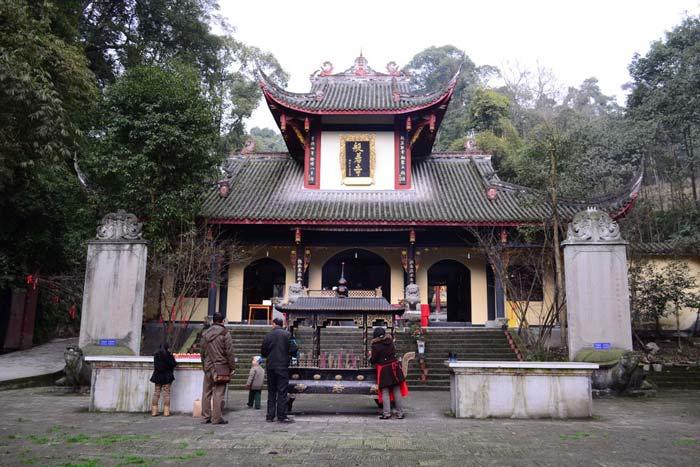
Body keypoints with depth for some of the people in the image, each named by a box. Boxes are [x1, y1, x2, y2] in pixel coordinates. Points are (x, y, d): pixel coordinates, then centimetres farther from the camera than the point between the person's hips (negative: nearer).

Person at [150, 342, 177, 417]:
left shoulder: (156, 354, 2)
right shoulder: (168, 354, -12)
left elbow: (155, 365, 11)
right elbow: (174, 364, -8)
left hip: (157, 376, 4)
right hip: (167, 376, -4)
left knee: (156, 393, 10)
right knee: (166, 393, 1)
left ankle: (154, 411, 10)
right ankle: (166, 412, 1)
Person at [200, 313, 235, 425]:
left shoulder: (205, 334, 10)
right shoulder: (225, 334, -9)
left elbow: (202, 353, 15)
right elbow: (229, 353, -10)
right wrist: (232, 367, -3)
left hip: (208, 368, 5)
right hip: (221, 368, -5)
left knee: (206, 393, 11)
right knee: (218, 393, -2)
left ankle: (206, 417, 16)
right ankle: (216, 418, 0)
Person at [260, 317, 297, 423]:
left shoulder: (268, 335, 2)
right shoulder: (287, 334, -6)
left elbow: (263, 352, 5)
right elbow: (293, 350, -10)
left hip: (271, 367, 3)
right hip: (282, 366, -3)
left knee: (271, 391, 12)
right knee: (282, 392, 0)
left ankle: (270, 416, 14)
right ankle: (281, 416, -1)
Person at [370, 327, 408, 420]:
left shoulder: (376, 346, -14)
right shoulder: (390, 341, -1)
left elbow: (373, 360, -8)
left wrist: (370, 359, 14)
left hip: (384, 370, -4)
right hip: (394, 368, 4)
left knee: (385, 392, 5)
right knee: (397, 391, 9)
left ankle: (386, 413, 2)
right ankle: (400, 413, 14)